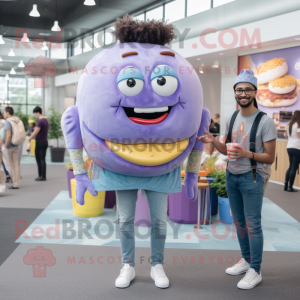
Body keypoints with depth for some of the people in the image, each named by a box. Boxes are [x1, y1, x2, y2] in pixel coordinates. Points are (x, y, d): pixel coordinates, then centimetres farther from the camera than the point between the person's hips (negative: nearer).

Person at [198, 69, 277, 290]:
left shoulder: (265, 121, -12)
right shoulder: (232, 119, 7)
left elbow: (270, 158, -11)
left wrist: (246, 154, -26)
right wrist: (213, 141, -6)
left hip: (252, 178, -6)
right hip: (231, 176, 7)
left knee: (253, 225, -2)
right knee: (239, 222, 16)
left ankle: (255, 271, 9)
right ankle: (246, 260, 31)